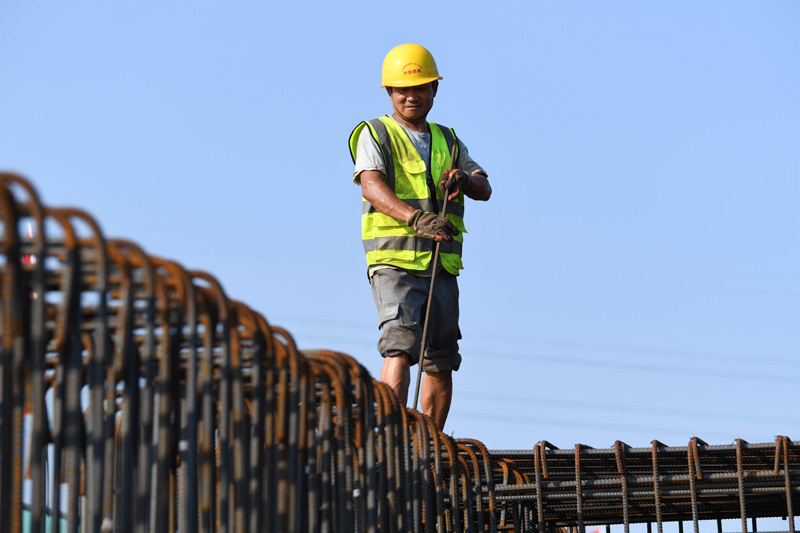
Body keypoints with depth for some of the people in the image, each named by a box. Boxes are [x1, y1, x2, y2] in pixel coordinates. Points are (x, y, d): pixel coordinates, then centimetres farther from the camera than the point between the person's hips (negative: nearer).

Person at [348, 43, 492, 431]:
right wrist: (415, 217, -35)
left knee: (441, 363, 7)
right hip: (395, 263, -6)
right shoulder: (375, 135, 2)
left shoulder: (449, 142, 20)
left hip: (442, 267, 6)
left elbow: (484, 189, 9)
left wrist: (464, 179, -16)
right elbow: (371, 185, -17)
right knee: (400, 348, -22)